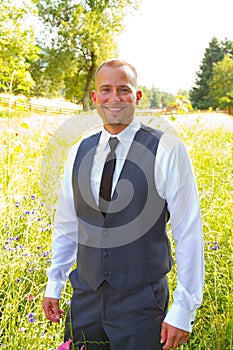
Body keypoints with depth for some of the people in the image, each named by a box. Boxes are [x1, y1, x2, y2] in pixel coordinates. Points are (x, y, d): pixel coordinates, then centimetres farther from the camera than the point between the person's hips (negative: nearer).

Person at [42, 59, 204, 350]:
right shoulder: (78, 153, 4)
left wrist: (183, 310, -11)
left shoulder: (167, 150, -11)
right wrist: (54, 285, 15)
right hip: (85, 297, 4)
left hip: (141, 303, -4)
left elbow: (188, 233, -11)